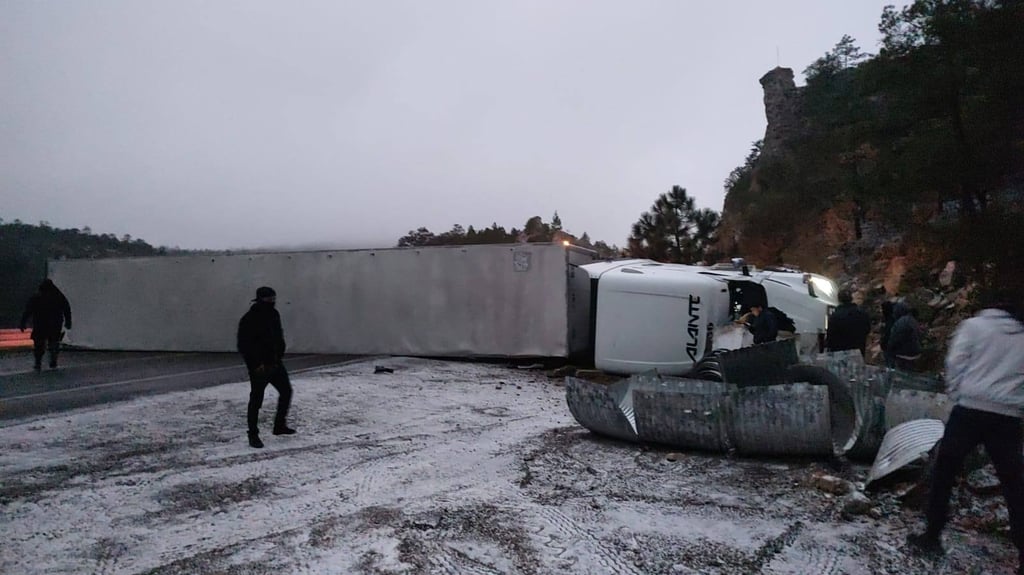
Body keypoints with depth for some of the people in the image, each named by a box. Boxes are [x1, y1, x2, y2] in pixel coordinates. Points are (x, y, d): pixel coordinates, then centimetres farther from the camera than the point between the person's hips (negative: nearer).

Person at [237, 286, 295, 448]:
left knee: (286, 391, 12)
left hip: (275, 363, 8)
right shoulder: (249, 320, -16)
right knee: (256, 400, 1)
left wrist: (279, 355, 9)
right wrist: (256, 364, -20)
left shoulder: (274, 315, 7)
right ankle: (253, 435, 12)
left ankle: (280, 425, 28)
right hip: (259, 367, -8)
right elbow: (243, 346, -17)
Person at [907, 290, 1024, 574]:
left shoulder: (973, 325, 4)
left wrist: (958, 396, 4)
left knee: (943, 473, 9)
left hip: (971, 410, -3)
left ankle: (932, 537, 13)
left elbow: (955, 364, -5)